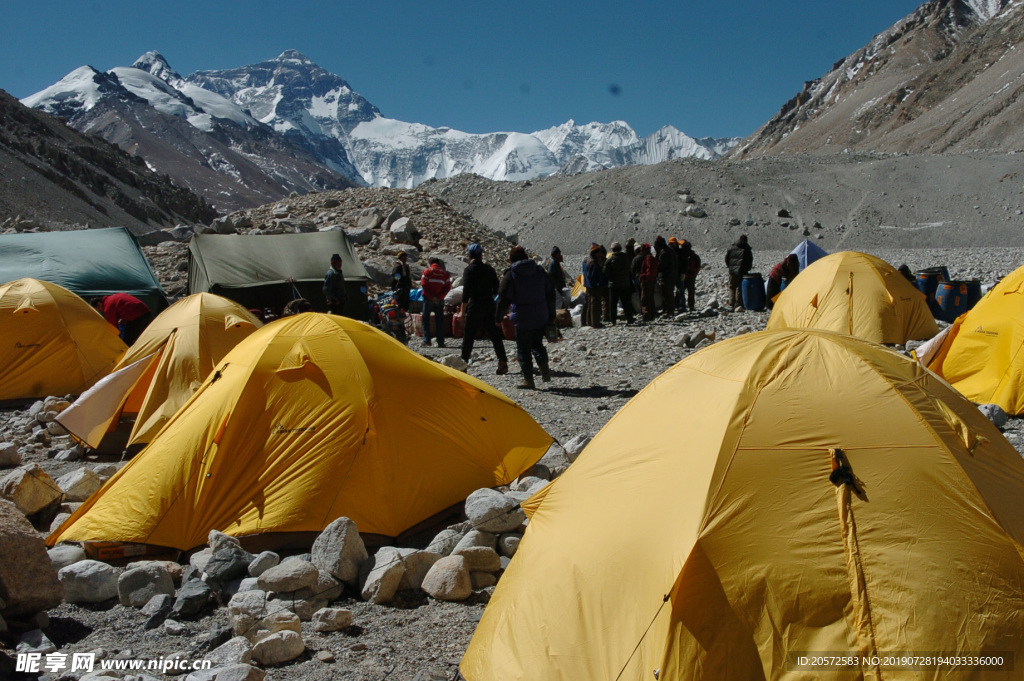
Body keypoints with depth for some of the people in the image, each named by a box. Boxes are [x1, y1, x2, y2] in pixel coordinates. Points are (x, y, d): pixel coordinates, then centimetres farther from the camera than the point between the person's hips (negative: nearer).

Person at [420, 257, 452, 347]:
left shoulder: (427, 271, 1)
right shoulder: (444, 273, 9)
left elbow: (424, 285, -10)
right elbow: (448, 287, -1)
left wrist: (431, 297, -10)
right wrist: (439, 297, -8)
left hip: (428, 299, -2)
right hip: (440, 300, 2)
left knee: (426, 319, 6)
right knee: (440, 321, 6)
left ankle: (426, 339, -4)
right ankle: (441, 342, 3)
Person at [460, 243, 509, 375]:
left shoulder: (469, 270, -8)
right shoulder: (489, 269, 7)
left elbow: (466, 291, -13)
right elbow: (497, 289, 11)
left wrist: (463, 310, -10)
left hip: (475, 306, -4)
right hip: (489, 305, 5)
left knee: (469, 336, 3)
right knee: (495, 335, 6)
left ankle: (464, 360, 5)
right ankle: (503, 362, 2)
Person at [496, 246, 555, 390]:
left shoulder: (510, 275, -8)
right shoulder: (540, 271, 7)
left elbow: (503, 299, -9)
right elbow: (550, 294, 12)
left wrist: (498, 317, 2)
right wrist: (551, 314, 20)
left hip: (522, 319, -5)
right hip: (541, 317, 5)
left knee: (523, 349, 4)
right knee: (537, 344, 22)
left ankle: (528, 379, 3)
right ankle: (544, 369, 7)